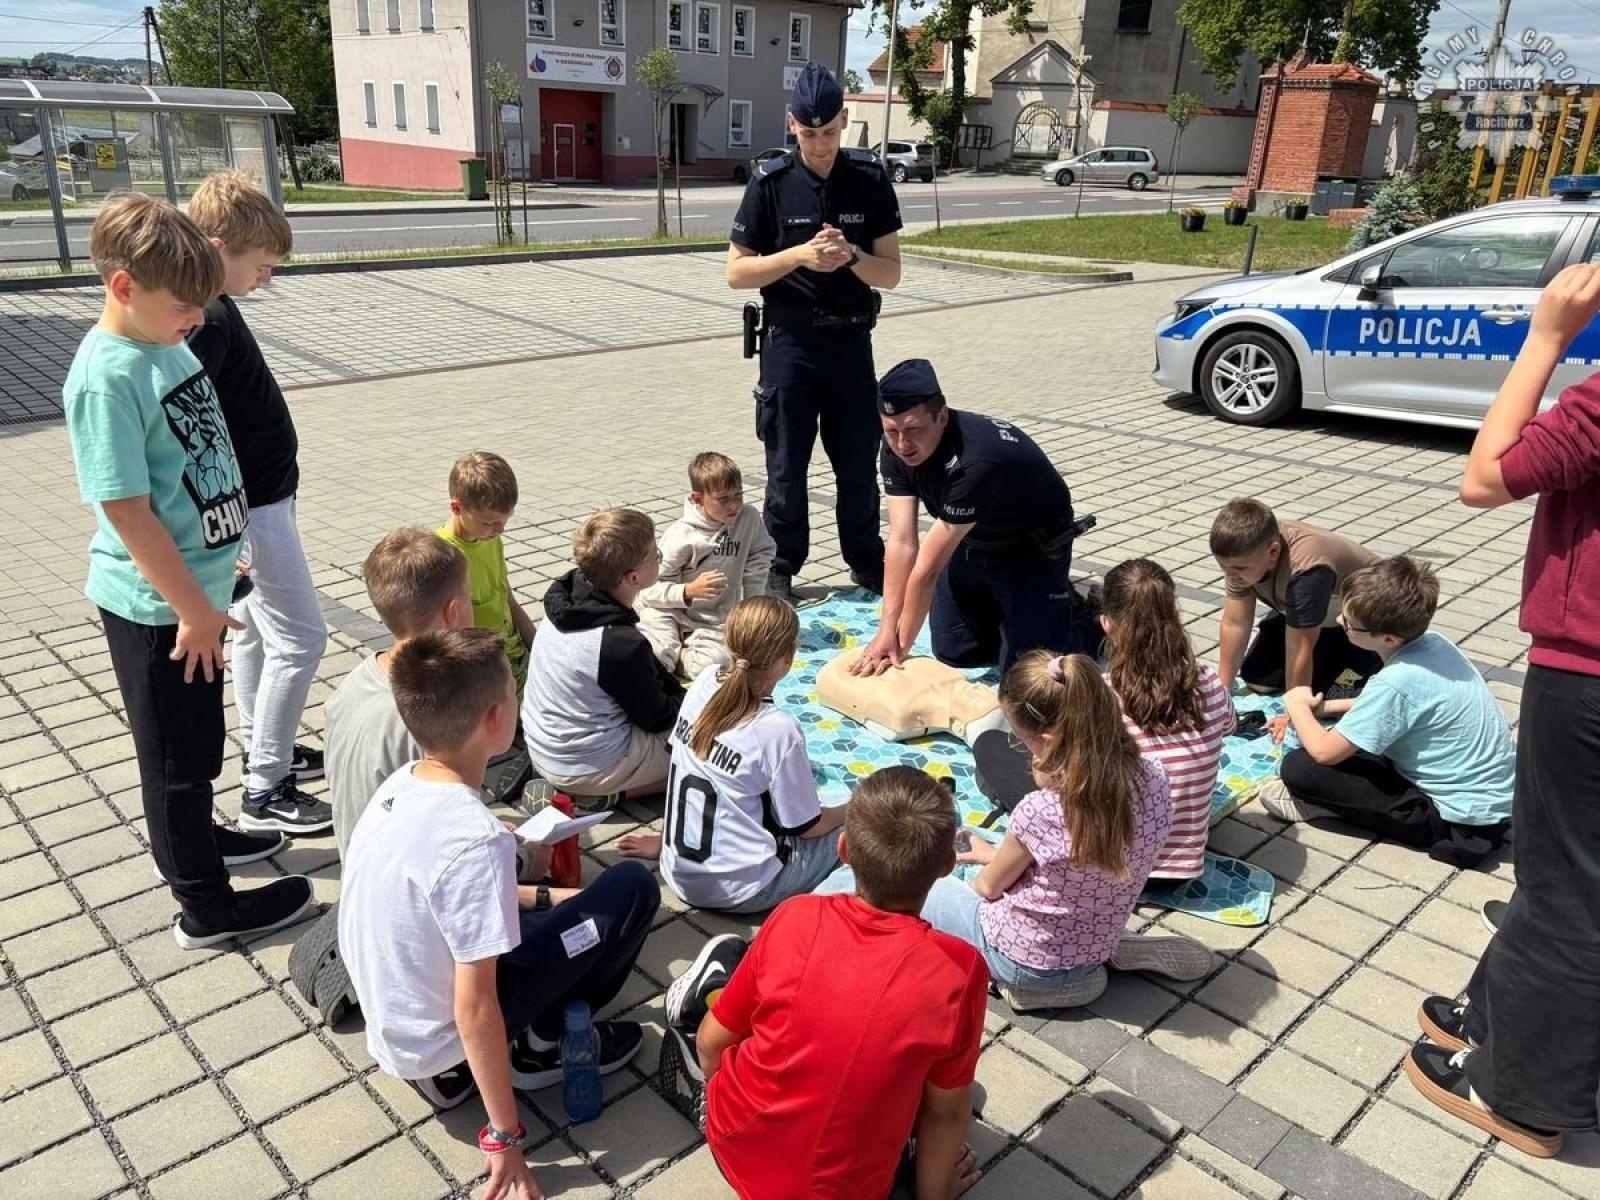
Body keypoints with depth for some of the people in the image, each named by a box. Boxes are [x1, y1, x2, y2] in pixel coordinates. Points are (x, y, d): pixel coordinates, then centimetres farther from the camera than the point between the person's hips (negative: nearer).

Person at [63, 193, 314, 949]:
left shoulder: (168, 345, 3)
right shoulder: (106, 378, -23)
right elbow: (127, 512, -23)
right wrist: (192, 609, -18)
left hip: (195, 587, 8)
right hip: (157, 606, -8)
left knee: (199, 736, 25)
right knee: (178, 750, 7)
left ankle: (193, 839, 47)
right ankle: (206, 907, 22)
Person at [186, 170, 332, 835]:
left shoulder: (212, 308, 7)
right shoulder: (207, 320, -23)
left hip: (257, 497, 10)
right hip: (253, 506, -10)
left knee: (255, 627, 20)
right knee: (300, 638, -4)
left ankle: (262, 748, 36)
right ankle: (266, 790, 5)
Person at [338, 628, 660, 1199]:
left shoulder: (401, 784, -6)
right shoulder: (475, 839, -31)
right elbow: (475, 1009, -27)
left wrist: (542, 896, 15)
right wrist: (505, 1137, -17)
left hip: (391, 1022, 8)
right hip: (437, 1042, -7)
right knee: (633, 888, -8)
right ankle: (540, 1046, 7)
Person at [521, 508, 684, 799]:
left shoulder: (565, 597, -8)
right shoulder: (622, 644, -32)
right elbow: (658, 720, -14)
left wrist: (681, 693, 5)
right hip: (583, 769, -8)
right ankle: (609, 793, 0)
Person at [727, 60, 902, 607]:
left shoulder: (870, 178, -1)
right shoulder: (771, 182, -5)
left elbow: (891, 272, 0)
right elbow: (737, 273, -5)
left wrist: (851, 255, -20)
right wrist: (799, 255, -19)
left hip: (851, 341, 2)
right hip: (790, 341, -1)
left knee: (858, 460, 10)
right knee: (787, 464, 6)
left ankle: (866, 561, 27)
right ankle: (780, 568, 20)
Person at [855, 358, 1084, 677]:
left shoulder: (976, 460, -41)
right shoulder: (896, 450, -19)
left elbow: (928, 566, -35)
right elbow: (902, 542, -22)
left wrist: (901, 645, -27)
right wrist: (887, 631, -27)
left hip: (1032, 549, -6)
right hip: (970, 542, 7)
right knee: (953, 654, 11)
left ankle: (1080, 614, 20)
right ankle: (999, 608, 37)